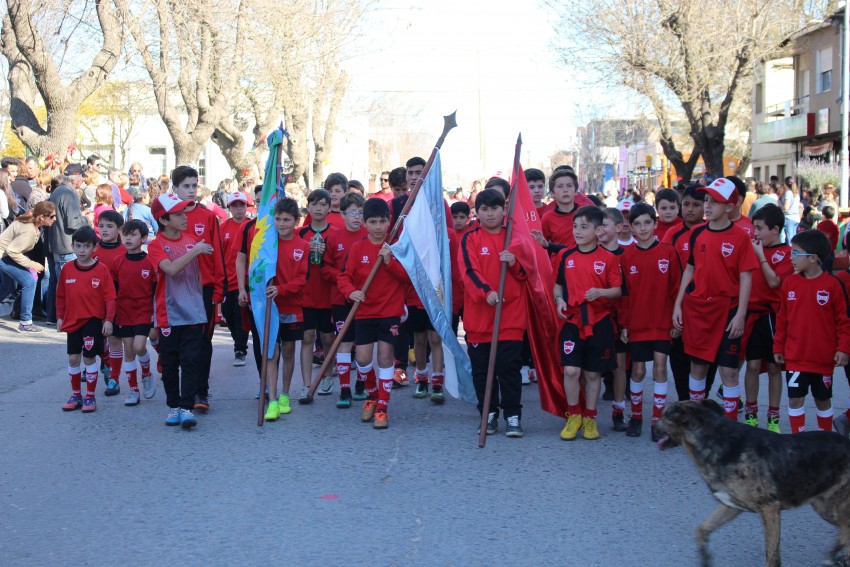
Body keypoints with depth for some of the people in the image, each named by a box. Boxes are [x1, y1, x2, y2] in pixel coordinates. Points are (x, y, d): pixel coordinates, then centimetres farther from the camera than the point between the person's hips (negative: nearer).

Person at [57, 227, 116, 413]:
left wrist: (109, 319, -11)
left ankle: (90, 396, 11)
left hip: (93, 320, -4)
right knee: (73, 358, 8)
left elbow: (110, 297, -8)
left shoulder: (101, 269, -9)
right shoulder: (67, 269, 2)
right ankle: (76, 395, 21)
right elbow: (61, 296, 10)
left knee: (89, 357, -1)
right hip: (72, 320, 4)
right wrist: (59, 317, 8)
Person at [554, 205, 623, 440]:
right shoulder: (565, 256, 4)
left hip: (599, 322, -1)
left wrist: (600, 292, -19)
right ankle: (573, 416, 10)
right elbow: (557, 285, 13)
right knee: (570, 370, -9)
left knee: (593, 373, 8)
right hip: (572, 321, 1)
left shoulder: (607, 258, -3)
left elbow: (618, 290, 0)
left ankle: (590, 418, 23)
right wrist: (559, 300, -6)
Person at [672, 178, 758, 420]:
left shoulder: (739, 237, -7)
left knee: (729, 369, -1)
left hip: (726, 309, -4)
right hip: (696, 308, 4)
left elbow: (746, 277, -8)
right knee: (697, 364, 12)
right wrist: (678, 304, 7)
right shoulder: (697, 233, 5)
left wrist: (741, 314, -12)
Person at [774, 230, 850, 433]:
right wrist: (778, 347, 7)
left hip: (824, 358, -2)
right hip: (795, 357, 2)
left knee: (823, 399, 12)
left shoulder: (833, 285, -9)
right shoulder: (789, 283, 0)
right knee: (795, 399, 2)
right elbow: (782, 319, 5)